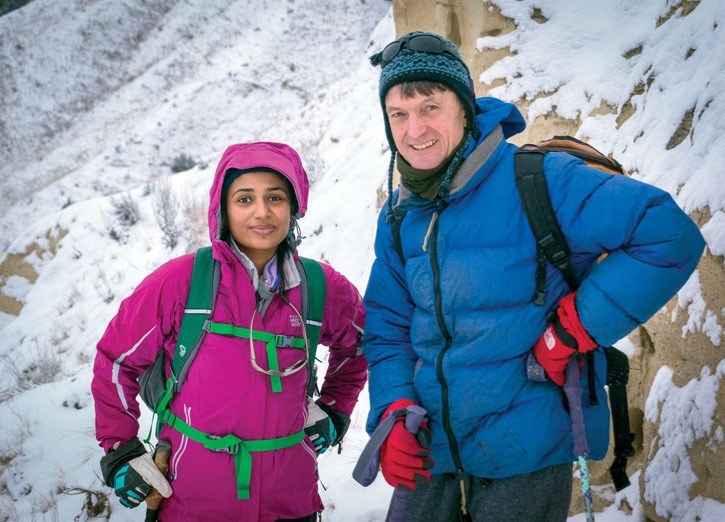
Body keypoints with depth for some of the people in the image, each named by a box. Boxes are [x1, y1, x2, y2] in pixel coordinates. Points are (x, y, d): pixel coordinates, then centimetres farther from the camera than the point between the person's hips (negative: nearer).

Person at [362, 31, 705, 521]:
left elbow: (670, 236, -21)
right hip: (431, 449, 5)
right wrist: (395, 415, -5)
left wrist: (576, 328, -19)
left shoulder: (536, 182, -16)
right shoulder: (398, 216, 4)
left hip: (527, 450, -5)